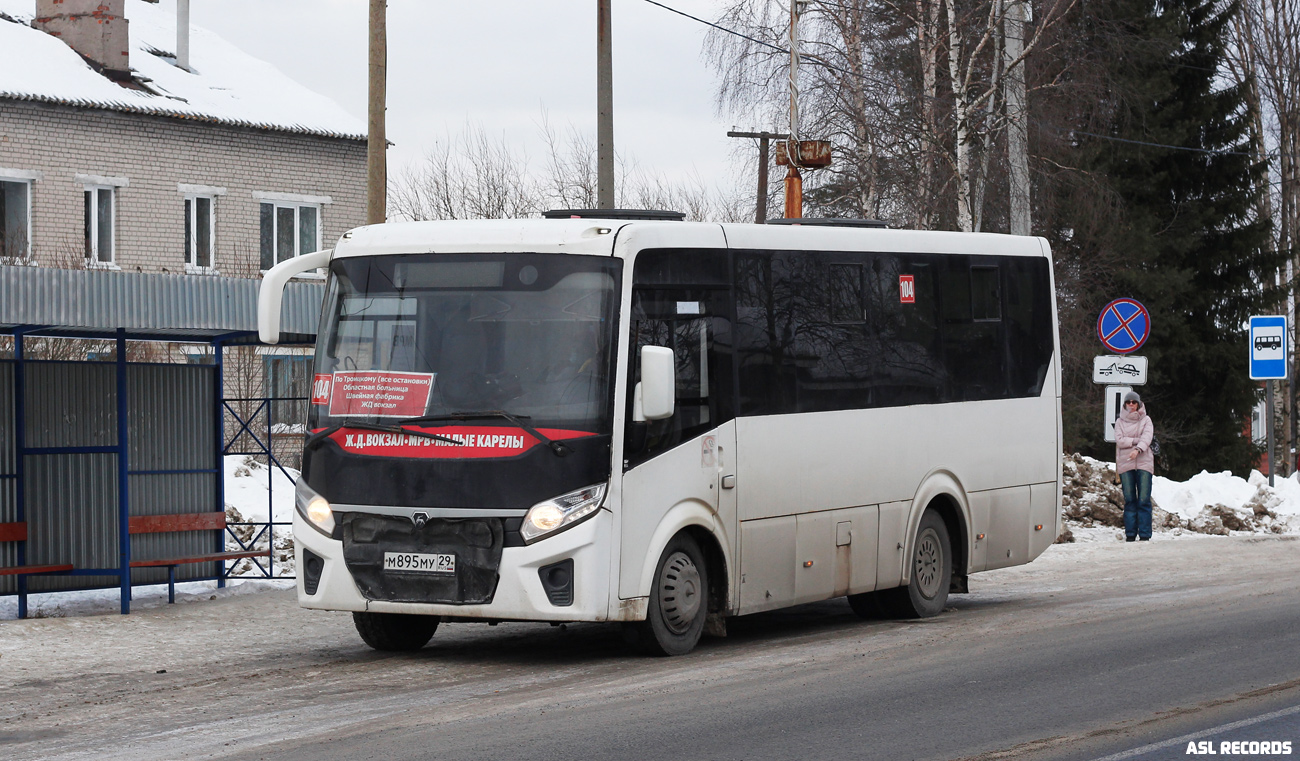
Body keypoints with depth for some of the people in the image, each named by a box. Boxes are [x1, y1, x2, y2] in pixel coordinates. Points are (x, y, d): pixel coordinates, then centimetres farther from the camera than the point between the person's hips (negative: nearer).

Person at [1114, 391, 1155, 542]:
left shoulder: (1146, 420, 9)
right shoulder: (1120, 421, 12)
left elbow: (1147, 437, -8)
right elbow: (1119, 440, -2)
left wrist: (1138, 449, -25)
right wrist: (1137, 440, -11)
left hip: (1144, 463, -1)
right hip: (1125, 464, 1)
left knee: (1144, 500, -6)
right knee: (1129, 500, 1)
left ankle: (1145, 535, -6)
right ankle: (1130, 534, 4)